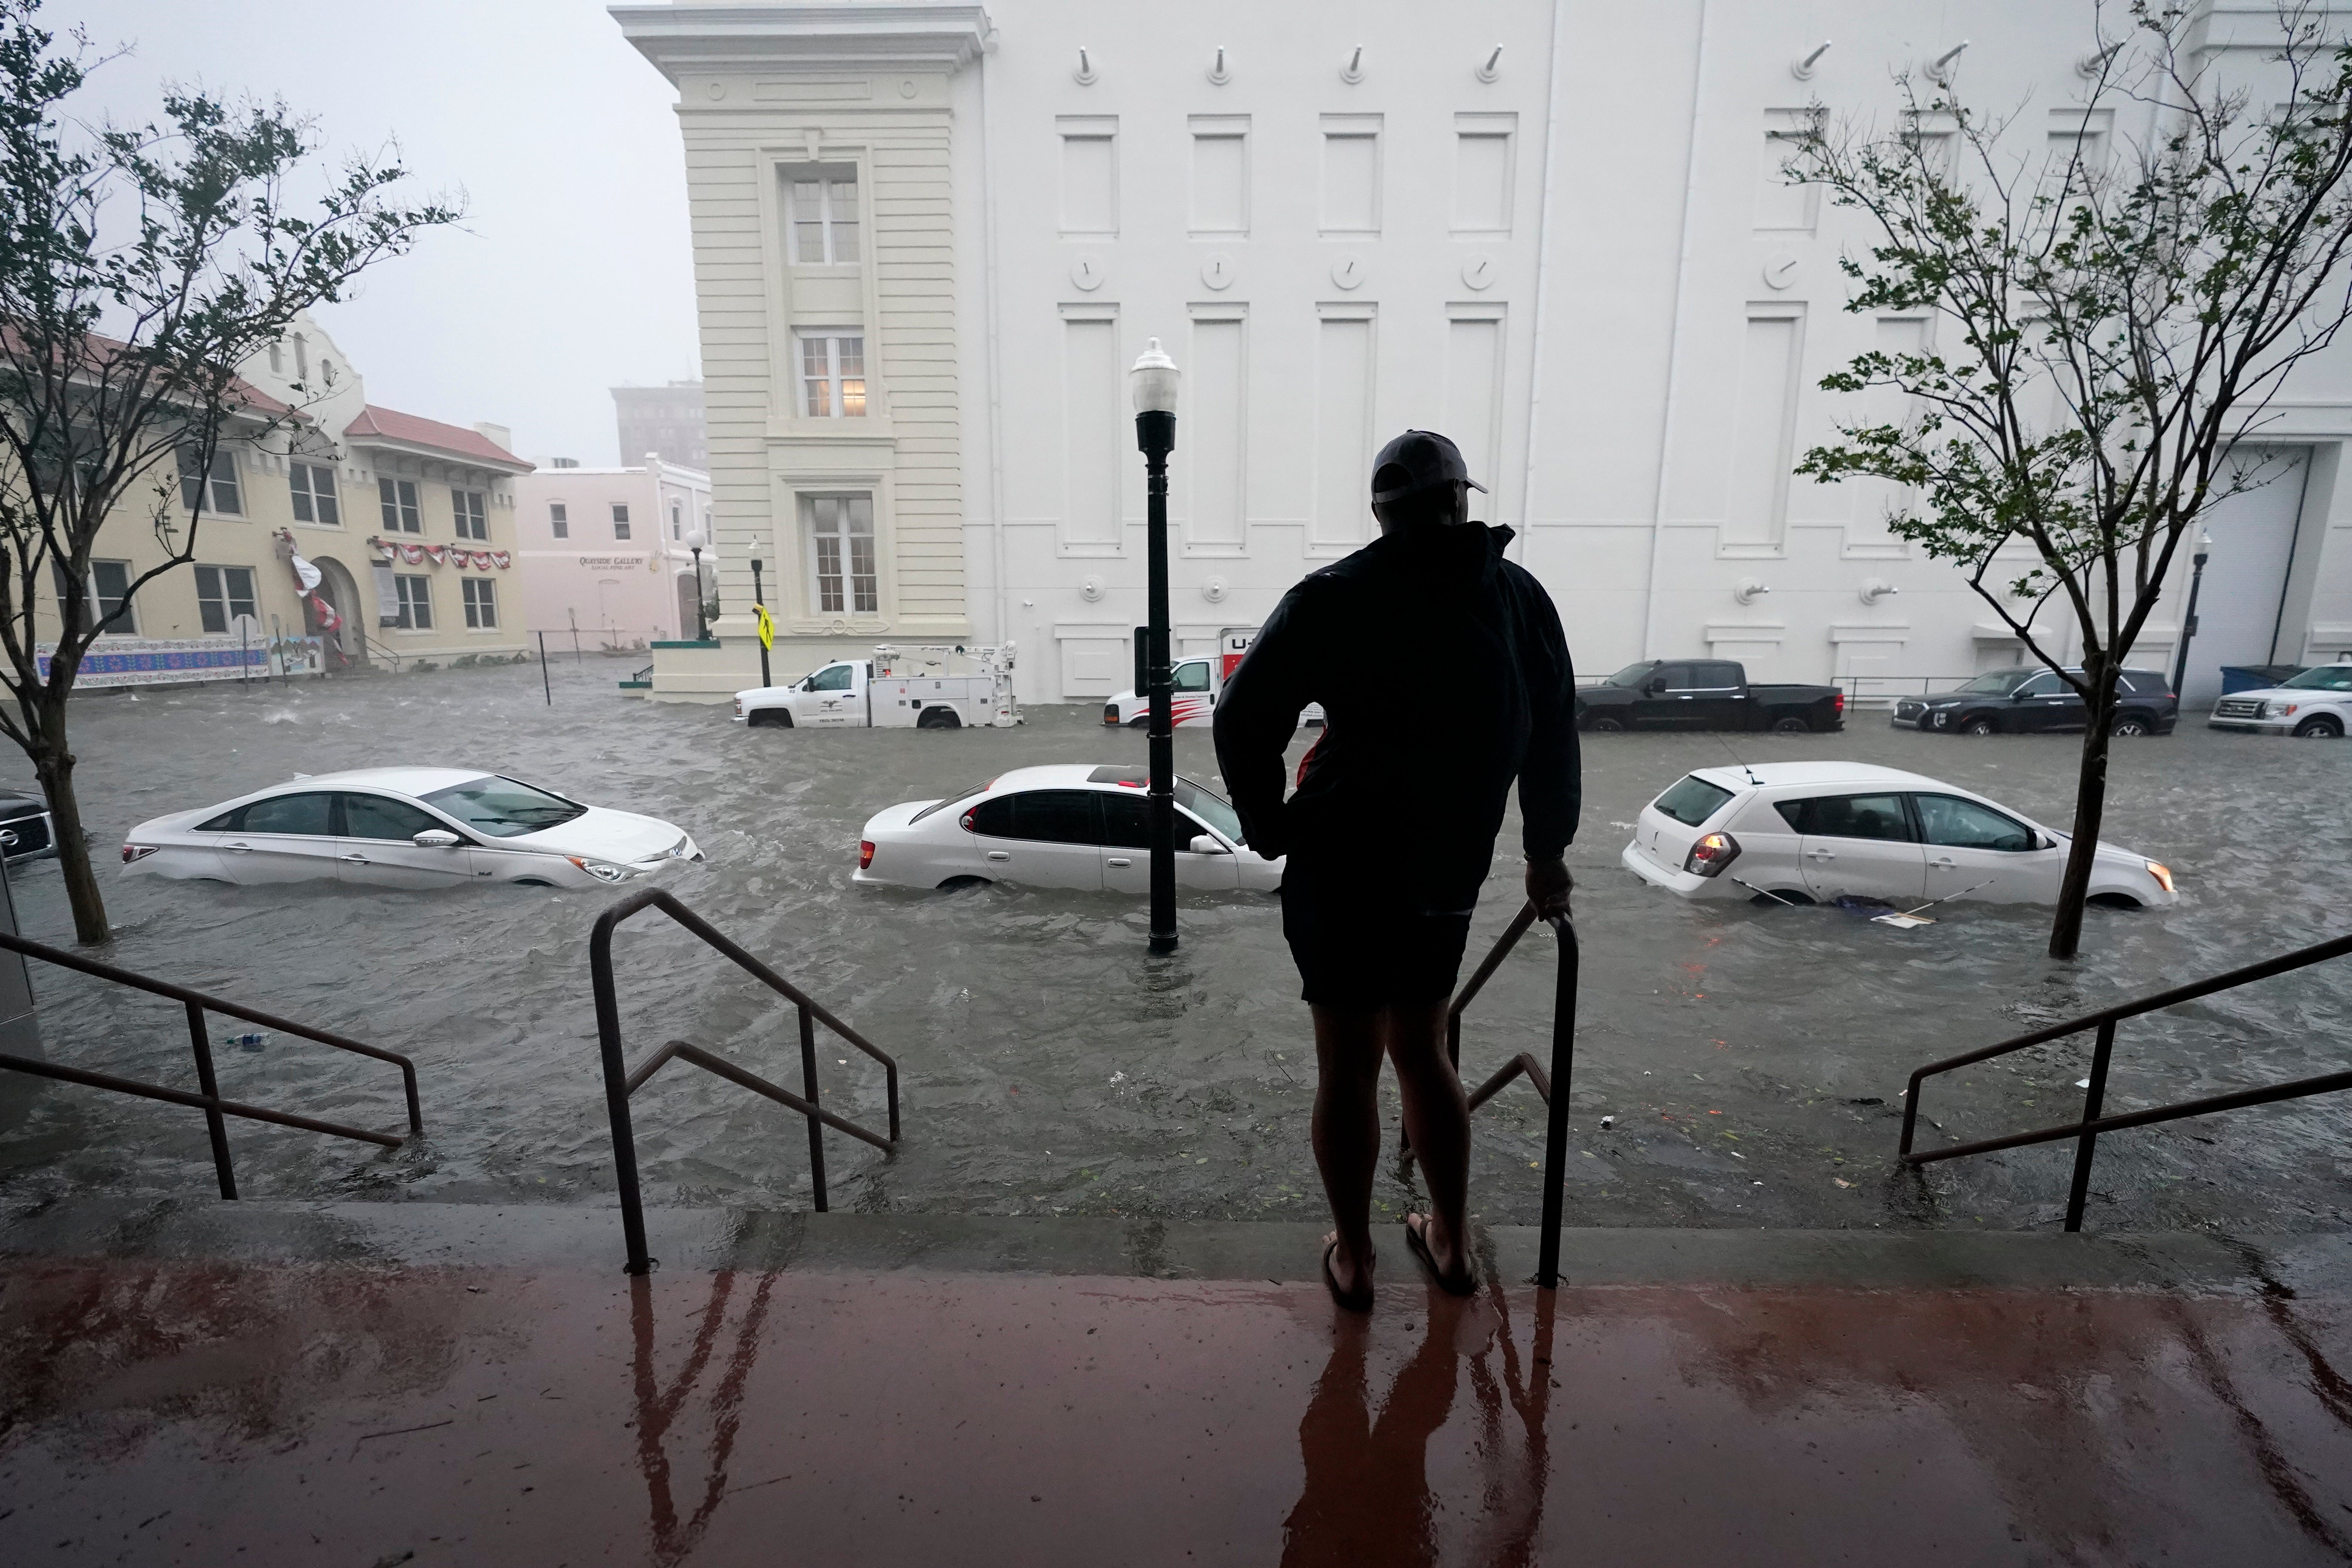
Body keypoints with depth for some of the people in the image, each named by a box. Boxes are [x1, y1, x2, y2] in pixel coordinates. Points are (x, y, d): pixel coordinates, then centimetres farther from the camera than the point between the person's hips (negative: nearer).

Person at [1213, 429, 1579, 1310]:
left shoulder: (1336, 597, -7)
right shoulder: (1522, 597, 5)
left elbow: (1244, 719, -12)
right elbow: (1554, 736, 10)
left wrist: (1269, 827, 0)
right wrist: (1547, 851, 20)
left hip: (1341, 869, -4)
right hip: (1449, 877, 4)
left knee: (1348, 1065, 10)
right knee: (1421, 1051, 21)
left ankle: (1353, 1259, 25)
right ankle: (1450, 1243, 35)